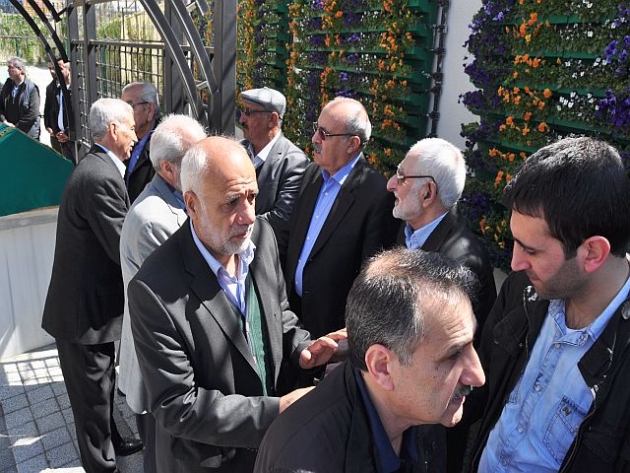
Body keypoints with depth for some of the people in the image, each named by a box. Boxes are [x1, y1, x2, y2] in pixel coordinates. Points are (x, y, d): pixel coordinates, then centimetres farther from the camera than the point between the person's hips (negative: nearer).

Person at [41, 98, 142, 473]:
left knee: (101, 383, 25)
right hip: (86, 311, -10)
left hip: (89, 301, 10)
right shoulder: (101, 178, -25)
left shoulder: (96, 167, 8)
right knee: (93, 392, 8)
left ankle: (111, 442, 45)